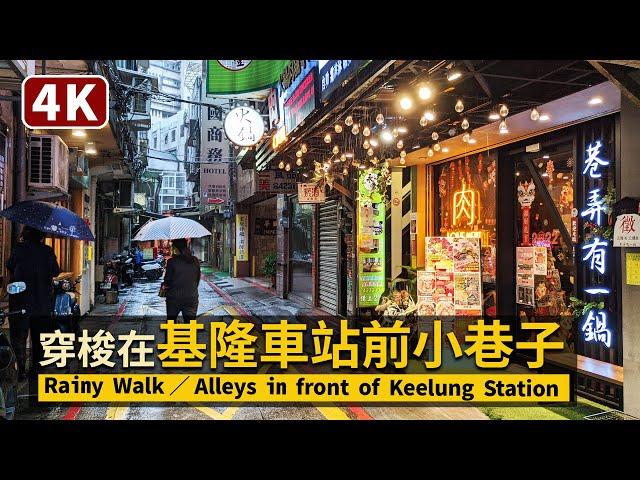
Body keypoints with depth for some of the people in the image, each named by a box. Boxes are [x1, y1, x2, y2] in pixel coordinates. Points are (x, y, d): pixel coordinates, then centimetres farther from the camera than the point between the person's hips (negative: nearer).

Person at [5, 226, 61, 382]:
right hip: (43, 302, 2)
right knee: (39, 337, 14)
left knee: (19, 336, 6)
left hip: (21, 300, -2)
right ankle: (36, 367, 19)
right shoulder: (48, 251, -5)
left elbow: (9, 266, 3)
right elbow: (56, 272, 1)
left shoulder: (19, 249, -8)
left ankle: (21, 370, 1)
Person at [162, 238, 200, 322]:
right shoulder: (195, 261, -2)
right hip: (192, 297, 2)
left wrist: (164, 285, 16)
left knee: (170, 322, 16)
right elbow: (198, 278, 7)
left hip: (174, 297, -2)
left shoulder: (172, 261, -12)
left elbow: (167, 280, -5)